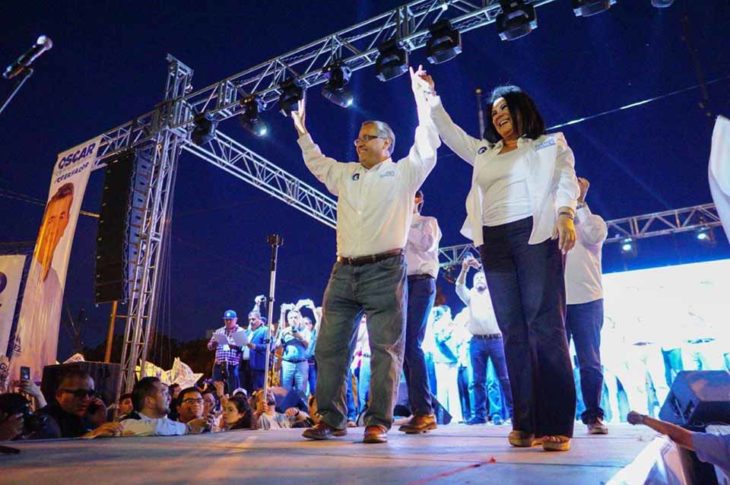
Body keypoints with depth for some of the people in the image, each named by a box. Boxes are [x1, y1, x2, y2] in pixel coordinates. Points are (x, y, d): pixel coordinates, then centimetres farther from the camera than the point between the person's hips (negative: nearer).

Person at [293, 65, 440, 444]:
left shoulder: (402, 172, 7)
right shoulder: (345, 174, 22)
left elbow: (427, 144, 1)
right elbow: (316, 162, 37)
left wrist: (421, 97, 4)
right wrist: (302, 132, 36)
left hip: (384, 271, -5)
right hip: (344, 271, 5)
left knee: (385, 349, -5)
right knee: (330, 347, 3)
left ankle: (378, 422, 3)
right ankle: (330, 418, 13)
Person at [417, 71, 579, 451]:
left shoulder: (549, 144, 13)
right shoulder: (484, 152, 25)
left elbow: (566, 179, -1)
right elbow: (450, 134, 28)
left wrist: (565, 213, -19)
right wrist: (431, 97, 25)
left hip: (535, 234, -4)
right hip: (494, 241, 5)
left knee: (545, 325, -11)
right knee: (513, 331, 0)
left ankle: (557, 425, -8)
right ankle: (526, 423, 3)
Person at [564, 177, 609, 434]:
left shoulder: (594, 221, 12)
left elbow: (594, 236, -11)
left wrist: (580, 201, -12)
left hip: (587, 300, -1)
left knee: (589, 361, 2)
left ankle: (594, 416, 8)